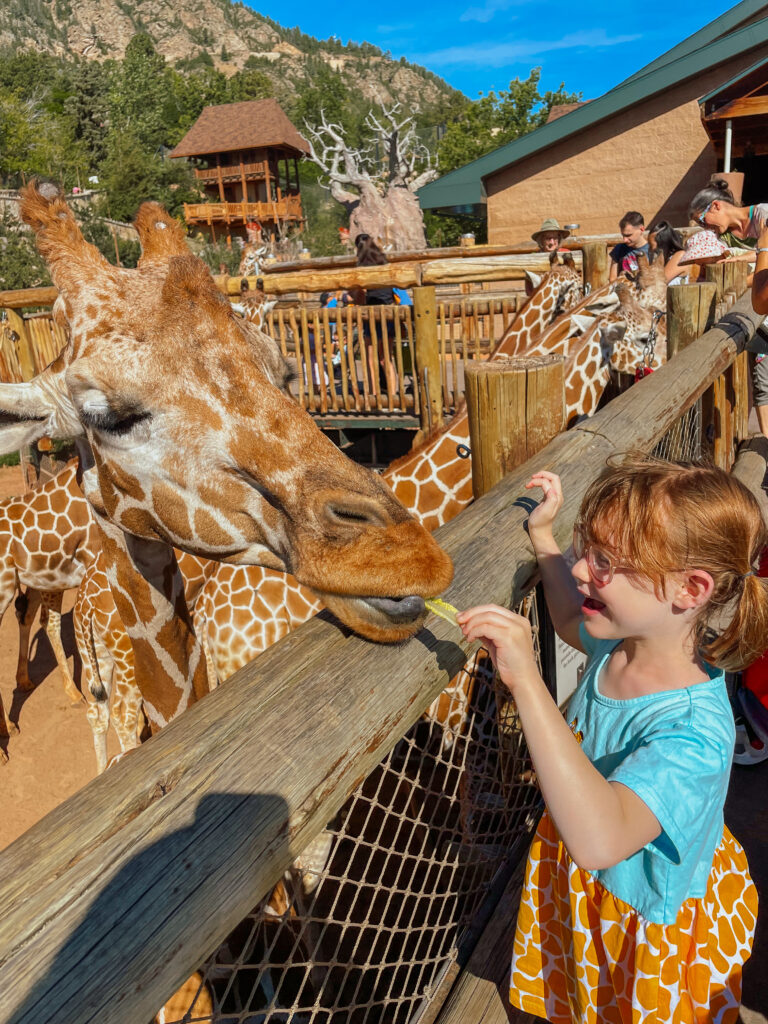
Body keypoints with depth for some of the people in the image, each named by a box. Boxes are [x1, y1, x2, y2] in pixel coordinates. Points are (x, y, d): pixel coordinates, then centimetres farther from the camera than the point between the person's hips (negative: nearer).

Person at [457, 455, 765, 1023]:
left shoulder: (694, 731, -39)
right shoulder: (625, 638, -16)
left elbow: (599, 841, -54)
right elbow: (573, 620, 10)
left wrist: (526, 681, -57)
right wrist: (543, 533, 4)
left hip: (649, 924, -6)